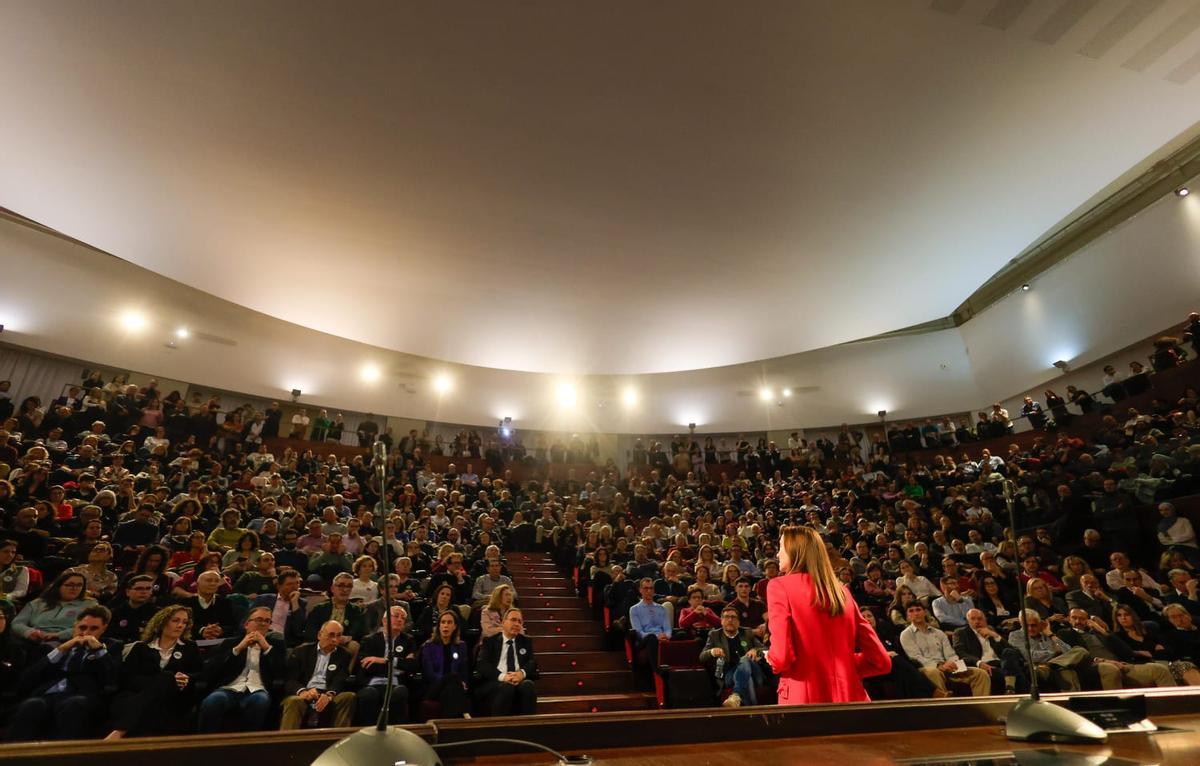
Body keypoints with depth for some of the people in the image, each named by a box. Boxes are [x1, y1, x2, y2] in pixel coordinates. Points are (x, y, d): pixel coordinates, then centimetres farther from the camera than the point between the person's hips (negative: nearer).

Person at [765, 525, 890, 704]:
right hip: (848, 697, 4)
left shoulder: (780, 585, -6)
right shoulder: (842, 590, 9)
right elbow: (881, 661, 8)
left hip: (804, 698, -4)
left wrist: (769, 658, 5)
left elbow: (781, 657, -17)